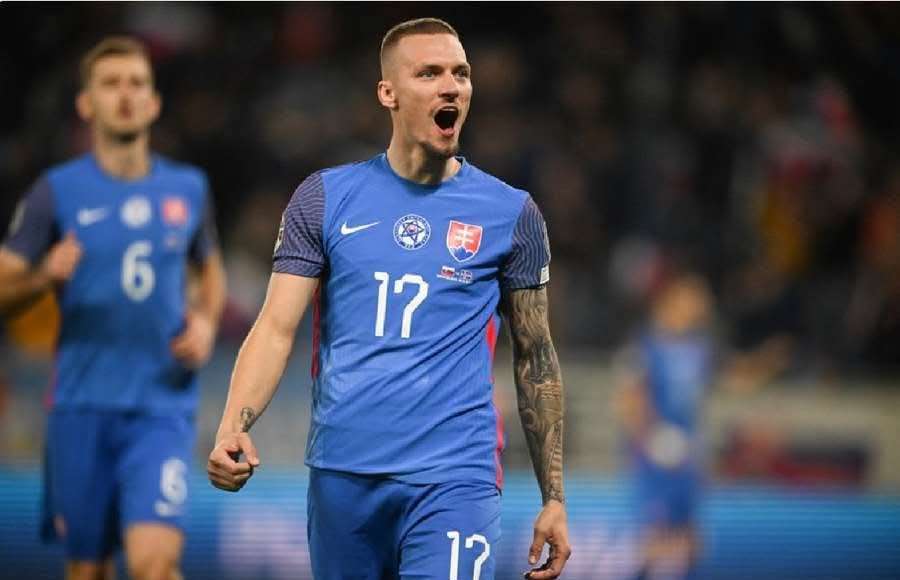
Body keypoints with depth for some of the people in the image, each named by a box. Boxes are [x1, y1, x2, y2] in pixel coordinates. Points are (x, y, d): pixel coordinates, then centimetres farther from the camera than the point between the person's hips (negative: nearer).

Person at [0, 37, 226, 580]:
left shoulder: (189, 188, 7)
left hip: (164, 407, 0)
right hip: (83, 406, 0)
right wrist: (45, 277, -20)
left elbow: (210, 271, 24)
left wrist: (207, 322, 3)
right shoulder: (58, 191, -1)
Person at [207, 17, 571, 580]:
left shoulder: (511, 212, 5)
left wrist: (555, 498, 6)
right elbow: (277, 328, 2)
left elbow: (535, 358, 9)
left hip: (452, 481, -2)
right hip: (340, 472, 2)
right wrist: (233, 429, -16)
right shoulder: (325, 198, 6)